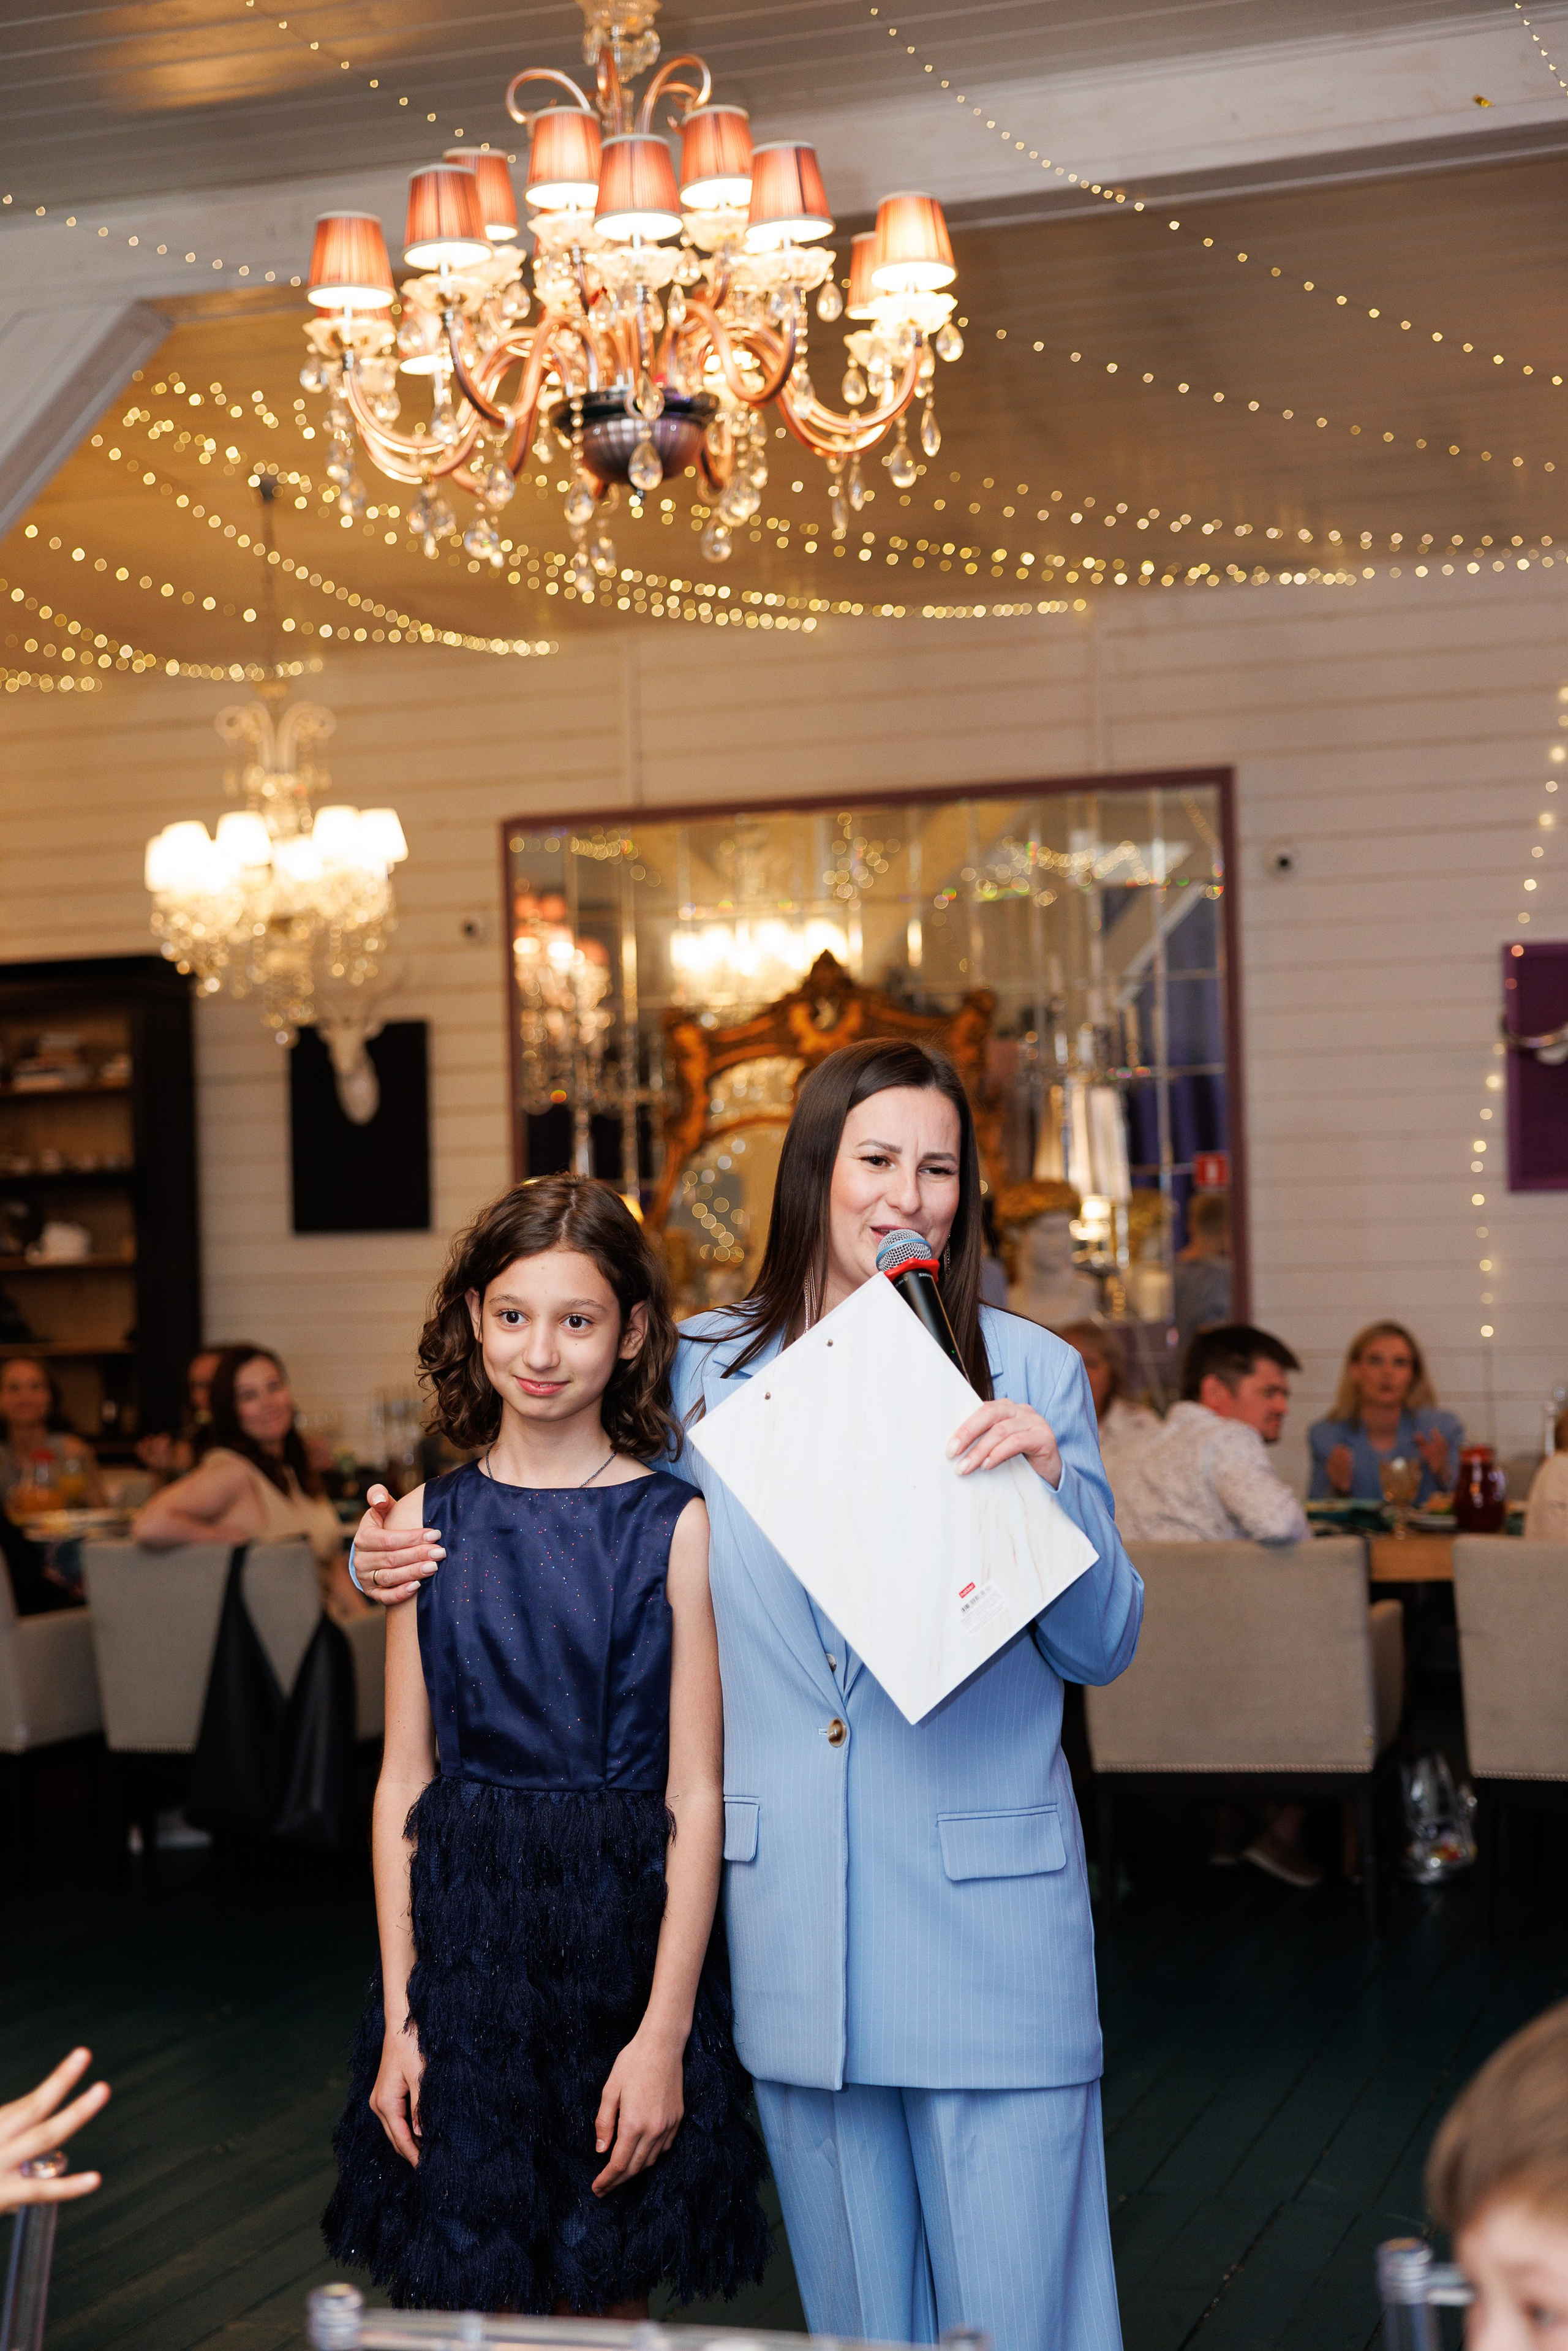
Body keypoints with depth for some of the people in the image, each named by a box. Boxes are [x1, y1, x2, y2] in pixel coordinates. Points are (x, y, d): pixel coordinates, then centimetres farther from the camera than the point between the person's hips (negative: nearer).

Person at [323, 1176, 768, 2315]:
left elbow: (695, 1795, -6)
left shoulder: (676, 1525, -4)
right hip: (465, 1933, 2)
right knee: (470, 2295, 5)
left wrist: (665, 2029, -11)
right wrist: (397, 2017, 0)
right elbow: (404, 1779, 5)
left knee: (607, 2291, 7)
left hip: (624, 1929, -2)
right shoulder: (428, 1522, 3)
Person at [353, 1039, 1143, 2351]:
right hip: (792, 1914, 2)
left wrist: (1050, 1483, -16)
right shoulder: (707, 1370, 5)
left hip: (986, 1907, -2)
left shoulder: (1030, 1374, 0)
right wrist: (402, 1556, 5)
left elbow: (1103, 1650, 1)